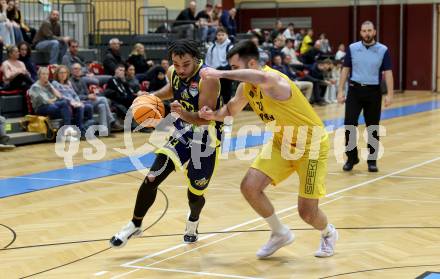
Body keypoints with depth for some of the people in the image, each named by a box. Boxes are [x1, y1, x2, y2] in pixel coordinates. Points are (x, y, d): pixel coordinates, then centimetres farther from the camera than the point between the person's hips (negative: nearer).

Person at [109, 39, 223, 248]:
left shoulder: (208, 78, -27)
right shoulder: (173, 72, -6)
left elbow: (206, 118, -31)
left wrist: (184, 113, -49)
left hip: (205, 140, -5)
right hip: (182, 134, 5)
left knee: (195, 195, 6)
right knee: (151, 179, -8)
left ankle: (193, 222, 43)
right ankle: (135, 225, 13)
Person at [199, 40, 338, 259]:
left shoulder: (273, 79, -30)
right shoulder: (246, 87, -5)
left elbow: (262, 78, -57)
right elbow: (232, 109, 15)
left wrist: (221, 74, -53)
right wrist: (214, 115, -7)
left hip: (311, 144, -7)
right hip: (282, 142, 7)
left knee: (307, 212, -5)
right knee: (249, 187, -9)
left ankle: (328, 234, 32)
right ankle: (280, 234, 14)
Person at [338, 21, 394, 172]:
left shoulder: (383, 50, -1)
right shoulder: (352, 48, 3)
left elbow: (387, 73, -2)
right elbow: (345, 70, 6)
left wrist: (390, 94, -10)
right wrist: (340, 91, 1)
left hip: (374, 92, 0)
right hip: (355, 90, 1)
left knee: (373, 128, 4)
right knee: (349, 125, -7)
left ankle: (372, 160, 15)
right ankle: (351, 157, 8)